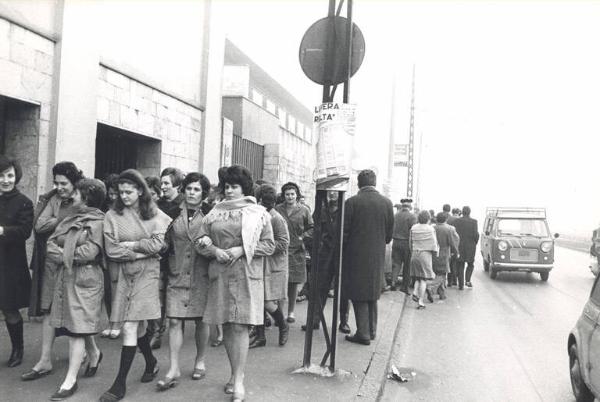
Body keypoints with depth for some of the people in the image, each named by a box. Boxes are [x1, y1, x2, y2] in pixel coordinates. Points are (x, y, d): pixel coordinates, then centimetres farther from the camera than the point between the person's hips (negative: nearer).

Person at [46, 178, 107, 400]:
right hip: (65, 278, 7)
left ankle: (70, 380, 4)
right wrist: (67, 254, -11)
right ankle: (94, 353, 41)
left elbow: (89, 252, -17)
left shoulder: (98, 222, -9)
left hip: (85, 279, -7)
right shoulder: (71, 218, 14)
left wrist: (63, 254, -5)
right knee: (74, 323, 16)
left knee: (77, 328, -3)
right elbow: (51, 242, 8)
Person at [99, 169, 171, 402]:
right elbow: (112, 251, -5)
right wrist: (144, 250, -7)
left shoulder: (154, 215, 0)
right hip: (125, 274, 3)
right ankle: (151, 363, 37)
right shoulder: (112, 216, 2)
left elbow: (157, 244, -9)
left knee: (130, 327, -7)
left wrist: (130, 245, -7)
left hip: (147, 274, -2)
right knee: (136, 325, 11)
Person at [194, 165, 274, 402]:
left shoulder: (259, 213, 3)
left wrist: (242, 250, -12)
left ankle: (239, 381, 1)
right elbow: (200, 241, 11)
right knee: (226, 326, 10)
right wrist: (214, 250, -10)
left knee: (240, 327, -7)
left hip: (246, 276, -3)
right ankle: (235, 372, 26)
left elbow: (269, 245, 0)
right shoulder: (215, 213, 11)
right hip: (219, 275, 4)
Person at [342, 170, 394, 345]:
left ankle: (363, 334, 7)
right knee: (372, 294, 17)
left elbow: (344, 231, -8)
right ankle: (372, 331, 26)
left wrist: (343, 250, 8)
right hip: (378, 256, 4)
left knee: (359, 295, 5)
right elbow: (390, 232, 4)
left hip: (356, 255, -4)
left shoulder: (352, 202, -11)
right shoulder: (386, 203, 0)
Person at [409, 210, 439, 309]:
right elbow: (434, 243, -6)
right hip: (425, 254, -4)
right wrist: (435, 253, 9)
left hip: (415, 254, 4)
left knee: (417, 276, 20)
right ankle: (420, 301, 1)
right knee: (424, 278, 2)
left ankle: (415, 292, 1)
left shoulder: (413, 228, 3)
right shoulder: (430, 229, -8)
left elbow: (411, 242, 8)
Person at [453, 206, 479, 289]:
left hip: (459, 247, 1)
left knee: (460, 265, 10)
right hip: (470, 246, -1)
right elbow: (476, 234, -11)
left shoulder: (456, 221, -3)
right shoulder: (473, 221, -7)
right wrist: (475, 243, 7)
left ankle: (461, 284, 8)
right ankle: (467, 280, 2)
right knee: (470, 264, 18)